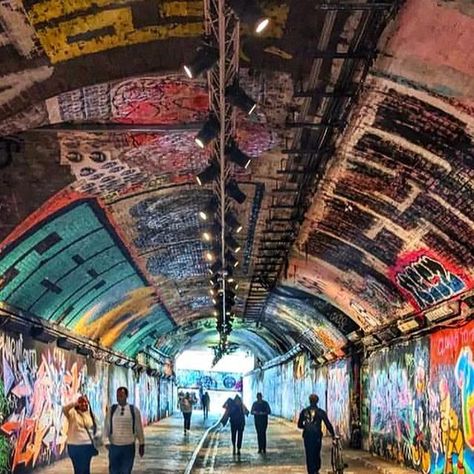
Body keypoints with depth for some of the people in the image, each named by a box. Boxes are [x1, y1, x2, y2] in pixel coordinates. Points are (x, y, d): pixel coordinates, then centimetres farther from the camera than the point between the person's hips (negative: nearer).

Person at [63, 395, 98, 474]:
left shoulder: (90, 414, 7)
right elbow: (64, 409, -28)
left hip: (87, 446, 3)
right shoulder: (73, 413, -6)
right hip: (74, 446, -3)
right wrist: (76, 403, -36)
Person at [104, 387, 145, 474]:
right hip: (114, 446, 1)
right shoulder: (111, 409, 1)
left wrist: (141, 444, 8)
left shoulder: (134, 410, -1)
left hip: (129, 447, 0)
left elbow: (139, 428, 5)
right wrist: (107, 442, -15)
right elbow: (106, 427, -1)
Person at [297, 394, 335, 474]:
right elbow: (328, 424, -5)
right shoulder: (320, 412, -3)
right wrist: (333, 434, 2)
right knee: (316, 454, 15)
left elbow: (299, 425, 7)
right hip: (317, 436, -1)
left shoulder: (304, 411, 2)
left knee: (309, 455, 7)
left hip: (307, 436, 1)